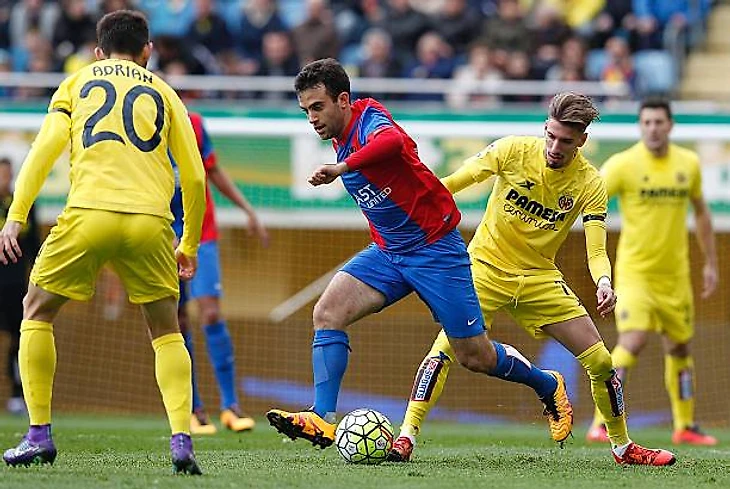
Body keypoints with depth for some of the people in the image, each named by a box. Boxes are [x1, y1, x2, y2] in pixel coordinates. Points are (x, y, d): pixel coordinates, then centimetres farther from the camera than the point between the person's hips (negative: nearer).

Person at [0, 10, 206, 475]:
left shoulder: (77, 82, 20)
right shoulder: (163, 93, 22)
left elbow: (45, 148, 5)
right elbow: (195, 178, 17)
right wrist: (190, 245, 28)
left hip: (88, 213, -1)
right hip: (149, 219, 1)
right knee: (167, 332, 17)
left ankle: (39, 435, 9)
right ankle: (182, 440, -2)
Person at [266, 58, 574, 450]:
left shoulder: (369, 117, -19)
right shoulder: (340, 139, 7)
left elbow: (392, 141, -45)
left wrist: (342, 168, -52)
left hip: (434, 249, -8)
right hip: (387, 252, 8)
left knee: (475, 357, 1)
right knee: (327, 312, -16)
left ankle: (548, 386, 29)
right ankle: (323, 420, -21)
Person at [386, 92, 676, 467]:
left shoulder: (590, 185, -10)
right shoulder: (514, 150, -14)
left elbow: (596, 250, -15)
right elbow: (455, 181, -4)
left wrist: (604, 283, -35)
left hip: (540, 277, 2)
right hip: (487, 265, -2)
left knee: (600, 361, -1)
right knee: (446, 346, -24)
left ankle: (623, 447, 18)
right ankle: (405, 439, -20)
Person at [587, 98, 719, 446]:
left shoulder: (688, 164, 3)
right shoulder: (623, 164, -10)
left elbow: (700, 212, 16)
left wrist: (711, 263, 17)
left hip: (674, 274, 5)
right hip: (634, 270, -5)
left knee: (679, 347, 13)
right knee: (634, 339, -21)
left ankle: (685, 427, 27)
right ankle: (601, 422, -16)